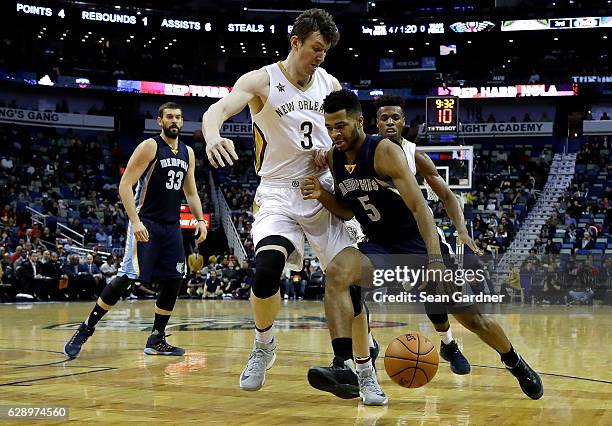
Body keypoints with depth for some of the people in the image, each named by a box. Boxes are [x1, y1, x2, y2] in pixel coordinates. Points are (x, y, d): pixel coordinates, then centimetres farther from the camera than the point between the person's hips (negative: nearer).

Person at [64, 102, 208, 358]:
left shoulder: (187, 153, 13)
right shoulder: (150, 147, -8)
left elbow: (190, 192, 21)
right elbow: (125, 185, -13)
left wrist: (200, 220, 7)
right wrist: (135, 221, -22)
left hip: (172, 226, 7)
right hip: (146, 224, -7)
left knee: (174, 281, 3)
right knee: (127, 277, -13)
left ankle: (156, 341, 13)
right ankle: (85, 330, -3)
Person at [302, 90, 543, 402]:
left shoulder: (385, 151, -21)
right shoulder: (334, 159, -2)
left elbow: (419, 206, -28)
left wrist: (436, 259, -40)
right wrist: (321, 195, -10)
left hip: (417, 243, -4)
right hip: (379, 246, 5)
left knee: (471, 317, 2)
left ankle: (514, 362, 31)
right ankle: (346, 368, -30)